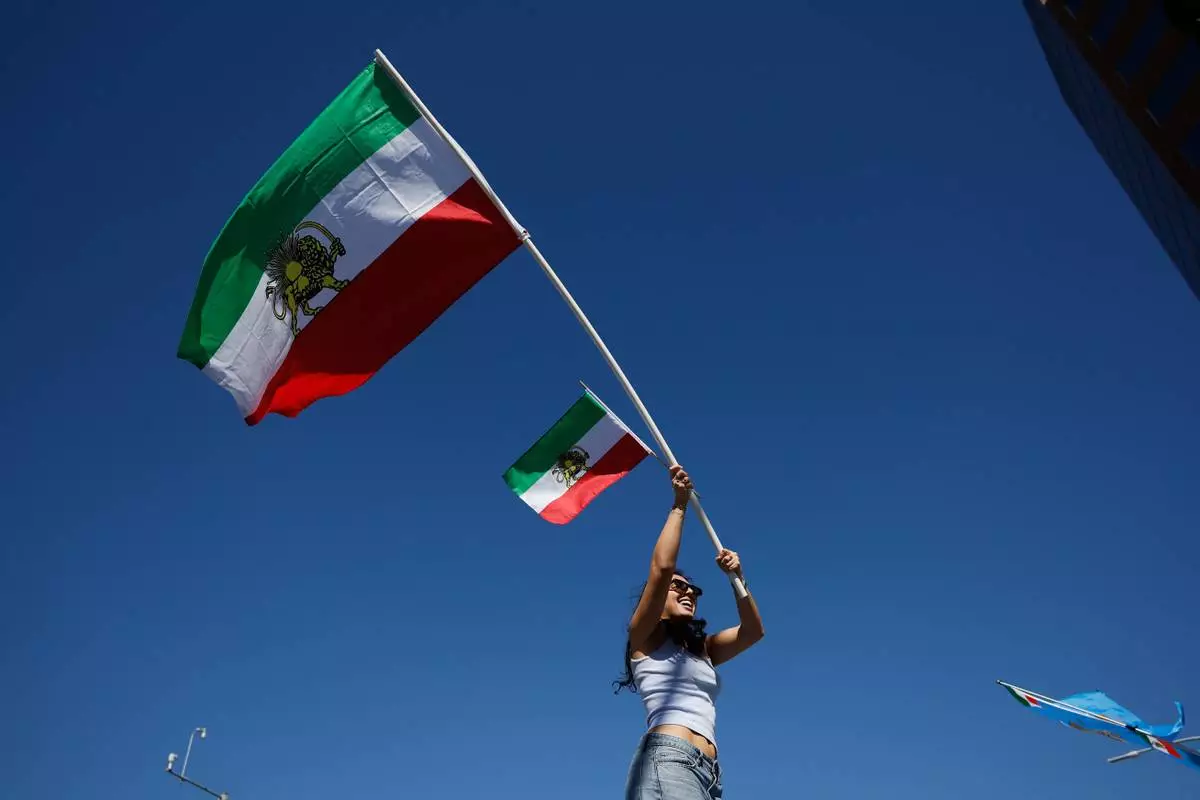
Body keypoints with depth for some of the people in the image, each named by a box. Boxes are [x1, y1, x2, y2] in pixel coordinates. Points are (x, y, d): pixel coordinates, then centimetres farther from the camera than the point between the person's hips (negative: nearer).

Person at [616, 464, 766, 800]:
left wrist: (737, 576, 16)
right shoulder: (645, 637, 10)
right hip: (668, 757, -7)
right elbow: (661, 568, -3)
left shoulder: (702, 649, 29)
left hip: (707, 772, 7)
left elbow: (753, 630, 26)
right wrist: (679, 506, 4)